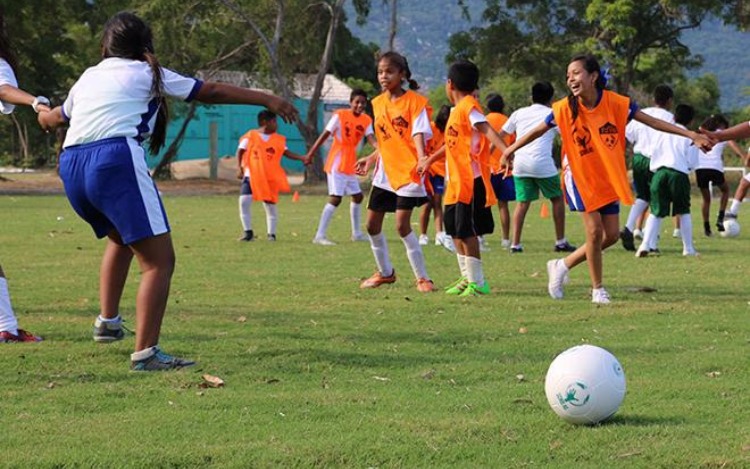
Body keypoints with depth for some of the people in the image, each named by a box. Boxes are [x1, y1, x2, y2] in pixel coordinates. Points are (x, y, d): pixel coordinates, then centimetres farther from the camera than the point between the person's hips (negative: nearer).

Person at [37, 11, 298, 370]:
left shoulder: (89, 76, 26)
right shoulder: (147, 73, 12)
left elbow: (54, 117, 44)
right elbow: (212, 92, 15)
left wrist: (44, 114, 68)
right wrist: (267, 100, 22)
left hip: (70, 166, 7)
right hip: (115, 159, -7)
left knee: (121, 239, 33)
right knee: (159, 260, -5)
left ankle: (107, 321, 29)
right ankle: (145, 353, -14)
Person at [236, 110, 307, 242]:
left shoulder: (279, 139, 7)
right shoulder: (250, 136, 0)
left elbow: (286, 152, 7)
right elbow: (240, 152, 3)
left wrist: (302, 158, -6)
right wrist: (240, 168, -8)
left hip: (270, 178, 2)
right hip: (251, 176, -2)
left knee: (270, 204, 2)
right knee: (244, 201, -11)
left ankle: (271, 233, 14)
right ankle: (248, 232, 1)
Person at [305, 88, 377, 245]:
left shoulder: (366, 120, 4)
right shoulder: (340, 115, -11)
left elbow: (371, 138, -9)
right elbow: (325, 135, -9)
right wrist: (310, 154, -9)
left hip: (350, 165, 7)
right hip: (337, 164, -7)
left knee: (357, 196, 14)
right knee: (335, 198, -15)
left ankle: (356, 233, 28)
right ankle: (320, 235, -14)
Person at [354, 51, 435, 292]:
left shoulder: (414, 101, -9)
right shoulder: (378, 103, 10)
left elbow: (418, 134, -19)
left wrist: (422, 157, -35)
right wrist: (371, 159, 16)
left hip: (408, 171, -7)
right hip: (384, 172, 7)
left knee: (402, 225, -14)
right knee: (372, 224, 9)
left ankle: (422, 277, -3)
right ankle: (385, 272, 28)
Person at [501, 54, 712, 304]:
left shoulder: (615, 103, -13)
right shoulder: (565, 109, -15)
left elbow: (652, 121, -8)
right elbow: (539, 130, -1)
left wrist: (691, 135, -10)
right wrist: (512, 148, -2)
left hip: (608, 178, 3)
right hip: (581, 178, -3)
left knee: (611, 235, 3)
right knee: (595, 231, -7)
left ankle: (562, 266, 20)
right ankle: (598, 289, 10)